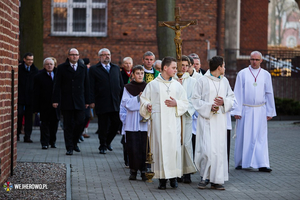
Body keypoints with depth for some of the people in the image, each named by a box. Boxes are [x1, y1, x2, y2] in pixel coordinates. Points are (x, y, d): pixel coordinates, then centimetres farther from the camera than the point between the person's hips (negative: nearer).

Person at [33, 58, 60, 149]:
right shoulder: (39, 76, -2)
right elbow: (36, 93, -3)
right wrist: (36, 107, -9)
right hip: (44, 105, -3)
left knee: (55, 123, 9)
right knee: (45, 123, -1)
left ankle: (52, 141, 23)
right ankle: (45, 143, 2)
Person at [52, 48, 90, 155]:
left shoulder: (83, 68, 11)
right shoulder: (61, 68, 3)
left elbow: (86, 85, 12)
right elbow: (57, 85, 0)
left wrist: (87, 101, 8)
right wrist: (56, 100, -7)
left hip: (79, 102, 2)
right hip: (66, 102, -2)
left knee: (80, 123, -3)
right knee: (68, 125, 0)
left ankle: (74, 143, 20)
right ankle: (69, 148, 4)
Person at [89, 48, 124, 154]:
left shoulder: (116, 68, 15)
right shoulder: (94, 69, 2)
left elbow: (121, 85, 16)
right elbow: (91, 87, -2)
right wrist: (92, 101, -10)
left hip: (116, 103, 4)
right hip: (101, 104, -4)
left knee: (116, 123, 3)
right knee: (103, 126, 2)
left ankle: (108, 141, 25)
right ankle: (103, 146, 15)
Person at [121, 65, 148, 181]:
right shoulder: (128, 88, 6)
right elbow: (126, 103, -3)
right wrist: (138, 98, -13)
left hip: (145, 122, 1)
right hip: (132, 122, -1)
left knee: (144, 147, -3)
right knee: (133, 147, -2)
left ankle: (143, 171, 3)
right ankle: (133, 171, 8)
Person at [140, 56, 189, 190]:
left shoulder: (177, 85, 13)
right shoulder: (152, 85, 6)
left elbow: (185, 103, 14)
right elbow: (144, 100, 8)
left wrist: (176, 104, -6)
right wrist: (147, 106, -14)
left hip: (174, 121, 2)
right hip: (158, 121, -2)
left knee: (174, 147, -3)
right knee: (160, 147, -5)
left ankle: (173, 176, 5)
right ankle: (162, 178, 0)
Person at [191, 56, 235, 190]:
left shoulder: (224, 81, 12)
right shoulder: (203, 81, -3)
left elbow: (231, 97, 16)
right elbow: (195, 99, -3)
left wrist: (224, 102, -5)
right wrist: (209, 107, -15)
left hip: (220, 119, 5)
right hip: (206, 119, -5)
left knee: (219, 149, 2)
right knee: (207, 149, -12)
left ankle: (216, 180, 7)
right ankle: (205, 176, 5)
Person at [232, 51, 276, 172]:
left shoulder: (266, 75, 7)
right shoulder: (242, 74, 1)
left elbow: (269, 94, 10)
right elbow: (238, 93, -1)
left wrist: (270, 112, 6)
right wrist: (237, 111, -6)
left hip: (260, 111, 1)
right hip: (245, 110, -1)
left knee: (260, 137, -3)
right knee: (243, 136, 3)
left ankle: (262, 164, -4)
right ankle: (241, 163, 13)